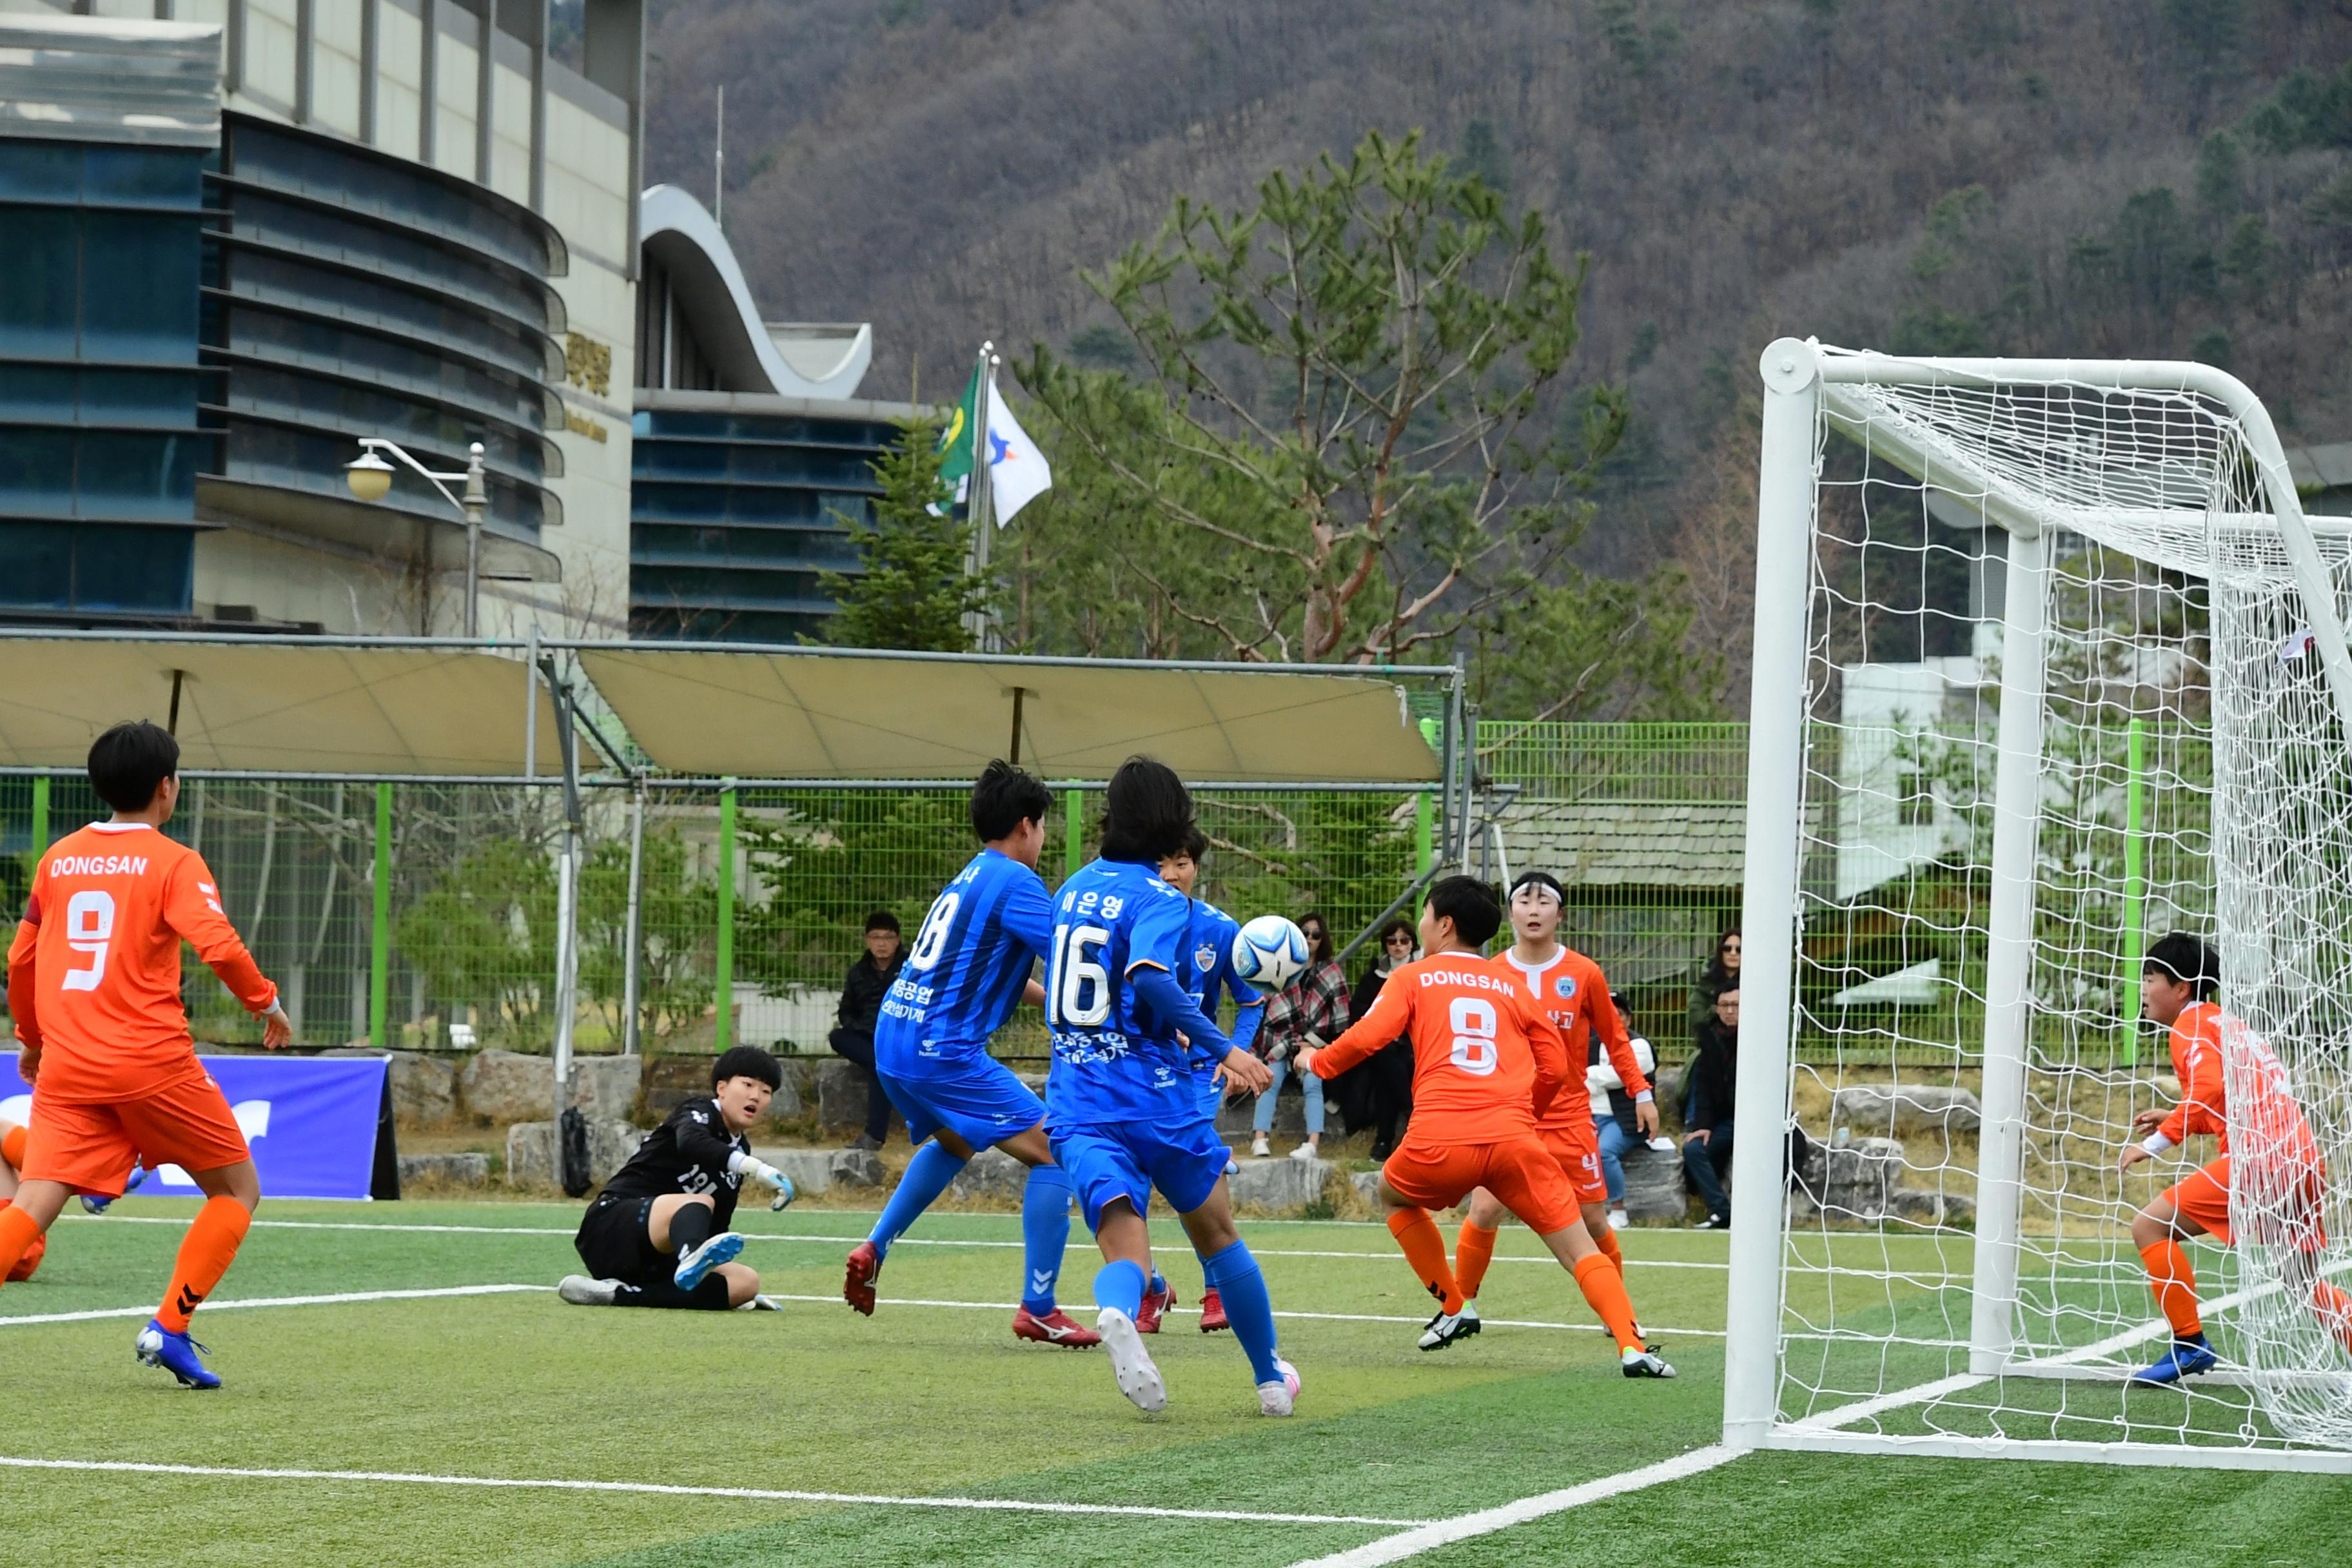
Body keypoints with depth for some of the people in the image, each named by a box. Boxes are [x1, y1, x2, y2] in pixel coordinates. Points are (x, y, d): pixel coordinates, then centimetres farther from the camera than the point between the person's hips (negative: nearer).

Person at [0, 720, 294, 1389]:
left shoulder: (59, 858, 14)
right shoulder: (174, 862, -3)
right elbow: (219, 945, -17)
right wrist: (266, 1003, 0)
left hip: (67, 1066, 4)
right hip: (151, 1063, -4)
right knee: (238, 1189, 13)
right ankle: (169, 1329, 2)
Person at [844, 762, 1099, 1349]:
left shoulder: (972, 877, 19)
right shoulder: (1014, 881, -9)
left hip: (894, 1038, 9)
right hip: (943, 1050, -9)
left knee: (952, 1143, 35)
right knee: (1053, 1153, -5)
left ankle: (874, 1250, 23)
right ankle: (1038, 1309, -9)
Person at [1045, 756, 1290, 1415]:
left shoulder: (1077, 886, 12)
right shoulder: (1159, 899, -9)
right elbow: (1149, 978, -28)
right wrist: (1221, 1049, -26)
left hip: (1078, 1105, 4)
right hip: (1154, 1097, -4)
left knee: (1124, 1248, -9)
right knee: (1217, 1234, 18)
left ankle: (1116, 1313, -46)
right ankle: (1272, 1378, 29)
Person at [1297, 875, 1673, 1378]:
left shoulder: (1413, 978, 13)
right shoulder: (1512, 988, 21)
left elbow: (1366, 1038, 0)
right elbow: (1555, 1068, 17)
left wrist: (1317, 1062, 18)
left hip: (1439, 1141, -1)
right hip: (1513, 1138, 2)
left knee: (1395, 1197, 32)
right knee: (1580, 1251, 3)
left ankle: (1455, 1309, 25)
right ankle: (1631, 1346, -18)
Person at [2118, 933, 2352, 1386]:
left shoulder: (2192, 1023, 0)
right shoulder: (2225, 1023, 27)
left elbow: (2209, 1089, -18)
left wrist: (2161, 1140, -15)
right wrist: (2177, 1119, 23)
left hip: (2259, 1157, -9)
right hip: (2304, 1156, 9)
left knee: (2150, 1227, -5)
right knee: (2305, 1283, 20)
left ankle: (2189, 1347, -5)